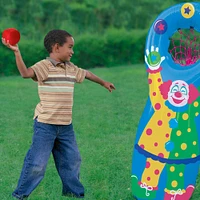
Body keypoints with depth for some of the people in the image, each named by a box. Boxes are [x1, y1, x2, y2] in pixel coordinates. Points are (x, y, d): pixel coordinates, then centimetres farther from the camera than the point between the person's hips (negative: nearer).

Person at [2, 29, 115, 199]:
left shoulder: (71, 69, 12)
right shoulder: (44, 66, -12)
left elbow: (87, 74, 31)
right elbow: (26, 72, -30)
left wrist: (103, 83, 46)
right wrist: (17, 53, -41)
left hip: (66, 126, 7)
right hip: (45, 125, -7)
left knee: (72, 160, 16)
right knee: (37, 163, -6)